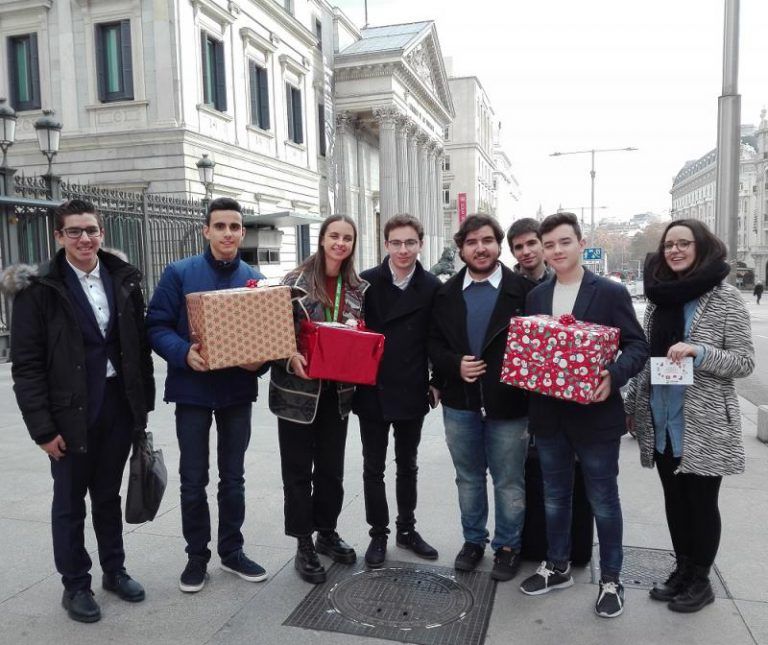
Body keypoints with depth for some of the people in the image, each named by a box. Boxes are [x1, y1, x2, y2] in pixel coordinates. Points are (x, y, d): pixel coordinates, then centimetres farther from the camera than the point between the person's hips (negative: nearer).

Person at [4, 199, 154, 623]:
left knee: (108, 495, 17)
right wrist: (42, 426, -12)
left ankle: (114, 570, 34)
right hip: (71, 412, -3)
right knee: (70, 501, 11)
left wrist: (144, 402, 5)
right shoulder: (38, 288, -8)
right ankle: (75, 585, 28)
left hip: (118, 406, 3)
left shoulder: (124, 280, 4)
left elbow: (140, 345, 7)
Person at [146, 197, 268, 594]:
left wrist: (260, 361, -14)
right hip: (193, 389, -2)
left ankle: (232, 551, 30)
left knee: (233, 476, 14)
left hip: (238, 390, 3)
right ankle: (197, 556, 25)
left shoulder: (255, 279, 3)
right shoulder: (179, 274, -5)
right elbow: (157, 326, -7)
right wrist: (184, 353, -24)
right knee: (193, 480, 7)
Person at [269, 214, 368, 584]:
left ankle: (327, 533, 35)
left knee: (331, 468, 16)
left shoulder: (359, 289, 6)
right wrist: (290, 358, -23)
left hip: (337, 392, 4)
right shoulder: (296, 281, -8)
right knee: (298, 470, 7)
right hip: (298, 390, -4)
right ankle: (304, 545, 21)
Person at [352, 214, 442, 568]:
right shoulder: (366, 282, -5)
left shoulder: (432, 287, -2)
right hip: (372, 391, -1)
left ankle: (407, 529, 34)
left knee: (408, 465, 17)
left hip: (412, 392, 1)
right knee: (373, 468, 10)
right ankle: (378, 534, 26)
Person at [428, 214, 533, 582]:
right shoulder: (447, 293, 6)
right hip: (459, 403, 3)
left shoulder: (522, 290, -6)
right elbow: (434, 344, 6)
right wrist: (454, 365, -11)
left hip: (507, 404, -3)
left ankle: (507, 546, 30)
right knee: (468, 479, 18)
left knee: (509, 483, 11)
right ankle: (473, 540, 36)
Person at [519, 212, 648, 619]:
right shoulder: (536, 296, 8)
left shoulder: (611, 292, -6)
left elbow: (638, 346, -7)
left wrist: (615, 375, -25)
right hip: (549, 414, 4)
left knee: (603, 501, 9)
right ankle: (557, 567, 35)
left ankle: (610, 579, 27)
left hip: (595, 414, -4)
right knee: (555, 497, 17)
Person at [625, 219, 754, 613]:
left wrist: (698, 352, -24)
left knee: (701, 502, 8)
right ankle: (682, 571, 31)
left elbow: (745, 361, -9)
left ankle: (700, 580, 26)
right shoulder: (658, 296, 7)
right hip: (662, 421, 5)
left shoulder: (725, 297, -8)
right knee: (674, 499, 15)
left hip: (705, 423, -5)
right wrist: (631, 406, 12)